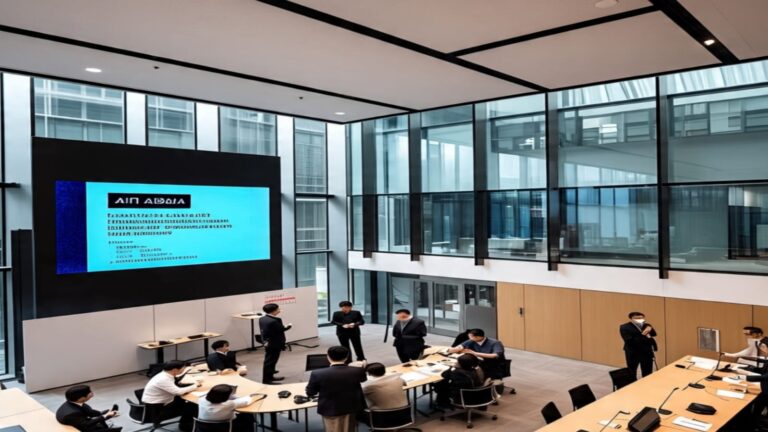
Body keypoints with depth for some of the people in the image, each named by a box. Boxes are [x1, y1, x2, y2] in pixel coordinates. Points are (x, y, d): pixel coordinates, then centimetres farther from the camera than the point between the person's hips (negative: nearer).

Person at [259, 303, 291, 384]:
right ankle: (266, 379, 7)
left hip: (267, 343, 9)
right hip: (275, 344, -9)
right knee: (270, 361, 0)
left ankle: (269, 376, 32)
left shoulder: (262, 319, 2)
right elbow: (281, 330, -19)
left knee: (268, 360, 19)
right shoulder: (274, 321, -26)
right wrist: (288, 326, 0)